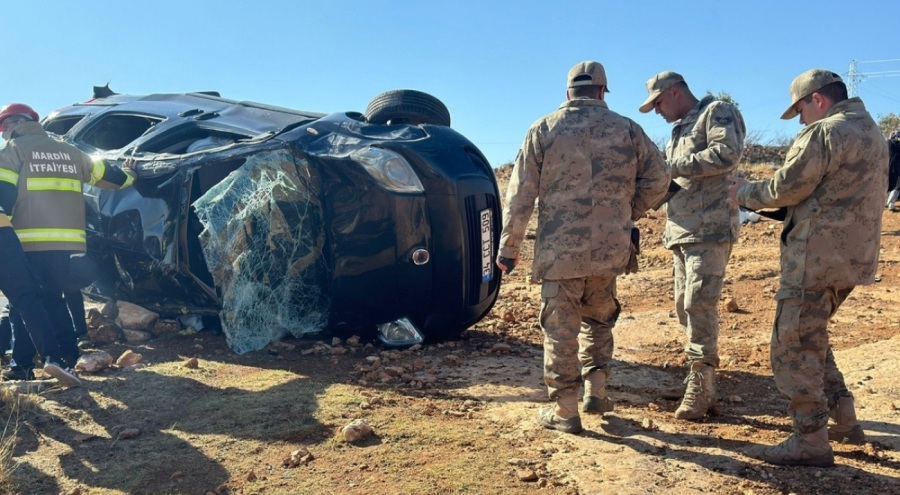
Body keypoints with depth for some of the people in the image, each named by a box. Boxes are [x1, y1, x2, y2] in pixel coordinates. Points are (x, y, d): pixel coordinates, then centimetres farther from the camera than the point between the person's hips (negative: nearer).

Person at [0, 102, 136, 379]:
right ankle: (67, 357, 11)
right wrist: (128, 175, 45)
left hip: (28, 242, -5)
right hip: (66, 242, 5)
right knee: (53, 299, 16)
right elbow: (107, 176, 25)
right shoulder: (69, 152, 18)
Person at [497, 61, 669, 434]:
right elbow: (658, 179, 5)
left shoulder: (544, 129, 1)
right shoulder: (626, 129, 6)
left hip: (559, 249, -2)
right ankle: (596, 390, 21)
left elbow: (521, 193, -3)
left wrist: (508, 246, 2)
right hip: (610, 249, 3)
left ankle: (564, 411, 11)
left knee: (561, 329, 5)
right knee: (599, 318, 24)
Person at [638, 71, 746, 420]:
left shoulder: (716, 112, -1)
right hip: (681, 232, 10)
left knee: (700, 305, -13)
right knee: (685, 307, 9)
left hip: (710, 230, -10)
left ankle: (699, 387, -7)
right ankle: (704, 388, 16)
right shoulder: (680, 130, 26)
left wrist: (676, 167, -16)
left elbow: (727, 154, -19)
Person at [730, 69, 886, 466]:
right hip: (852, 254, 10)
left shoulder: (826, 132, -14)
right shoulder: (871, 132, 18)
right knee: (811, 339, 22)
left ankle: (811, 442, 3)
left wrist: (744, 193, 4)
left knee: (794, 347, -2)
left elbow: (784, 189, -14)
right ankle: (843, 421, 27)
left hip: (817, 258, -10)